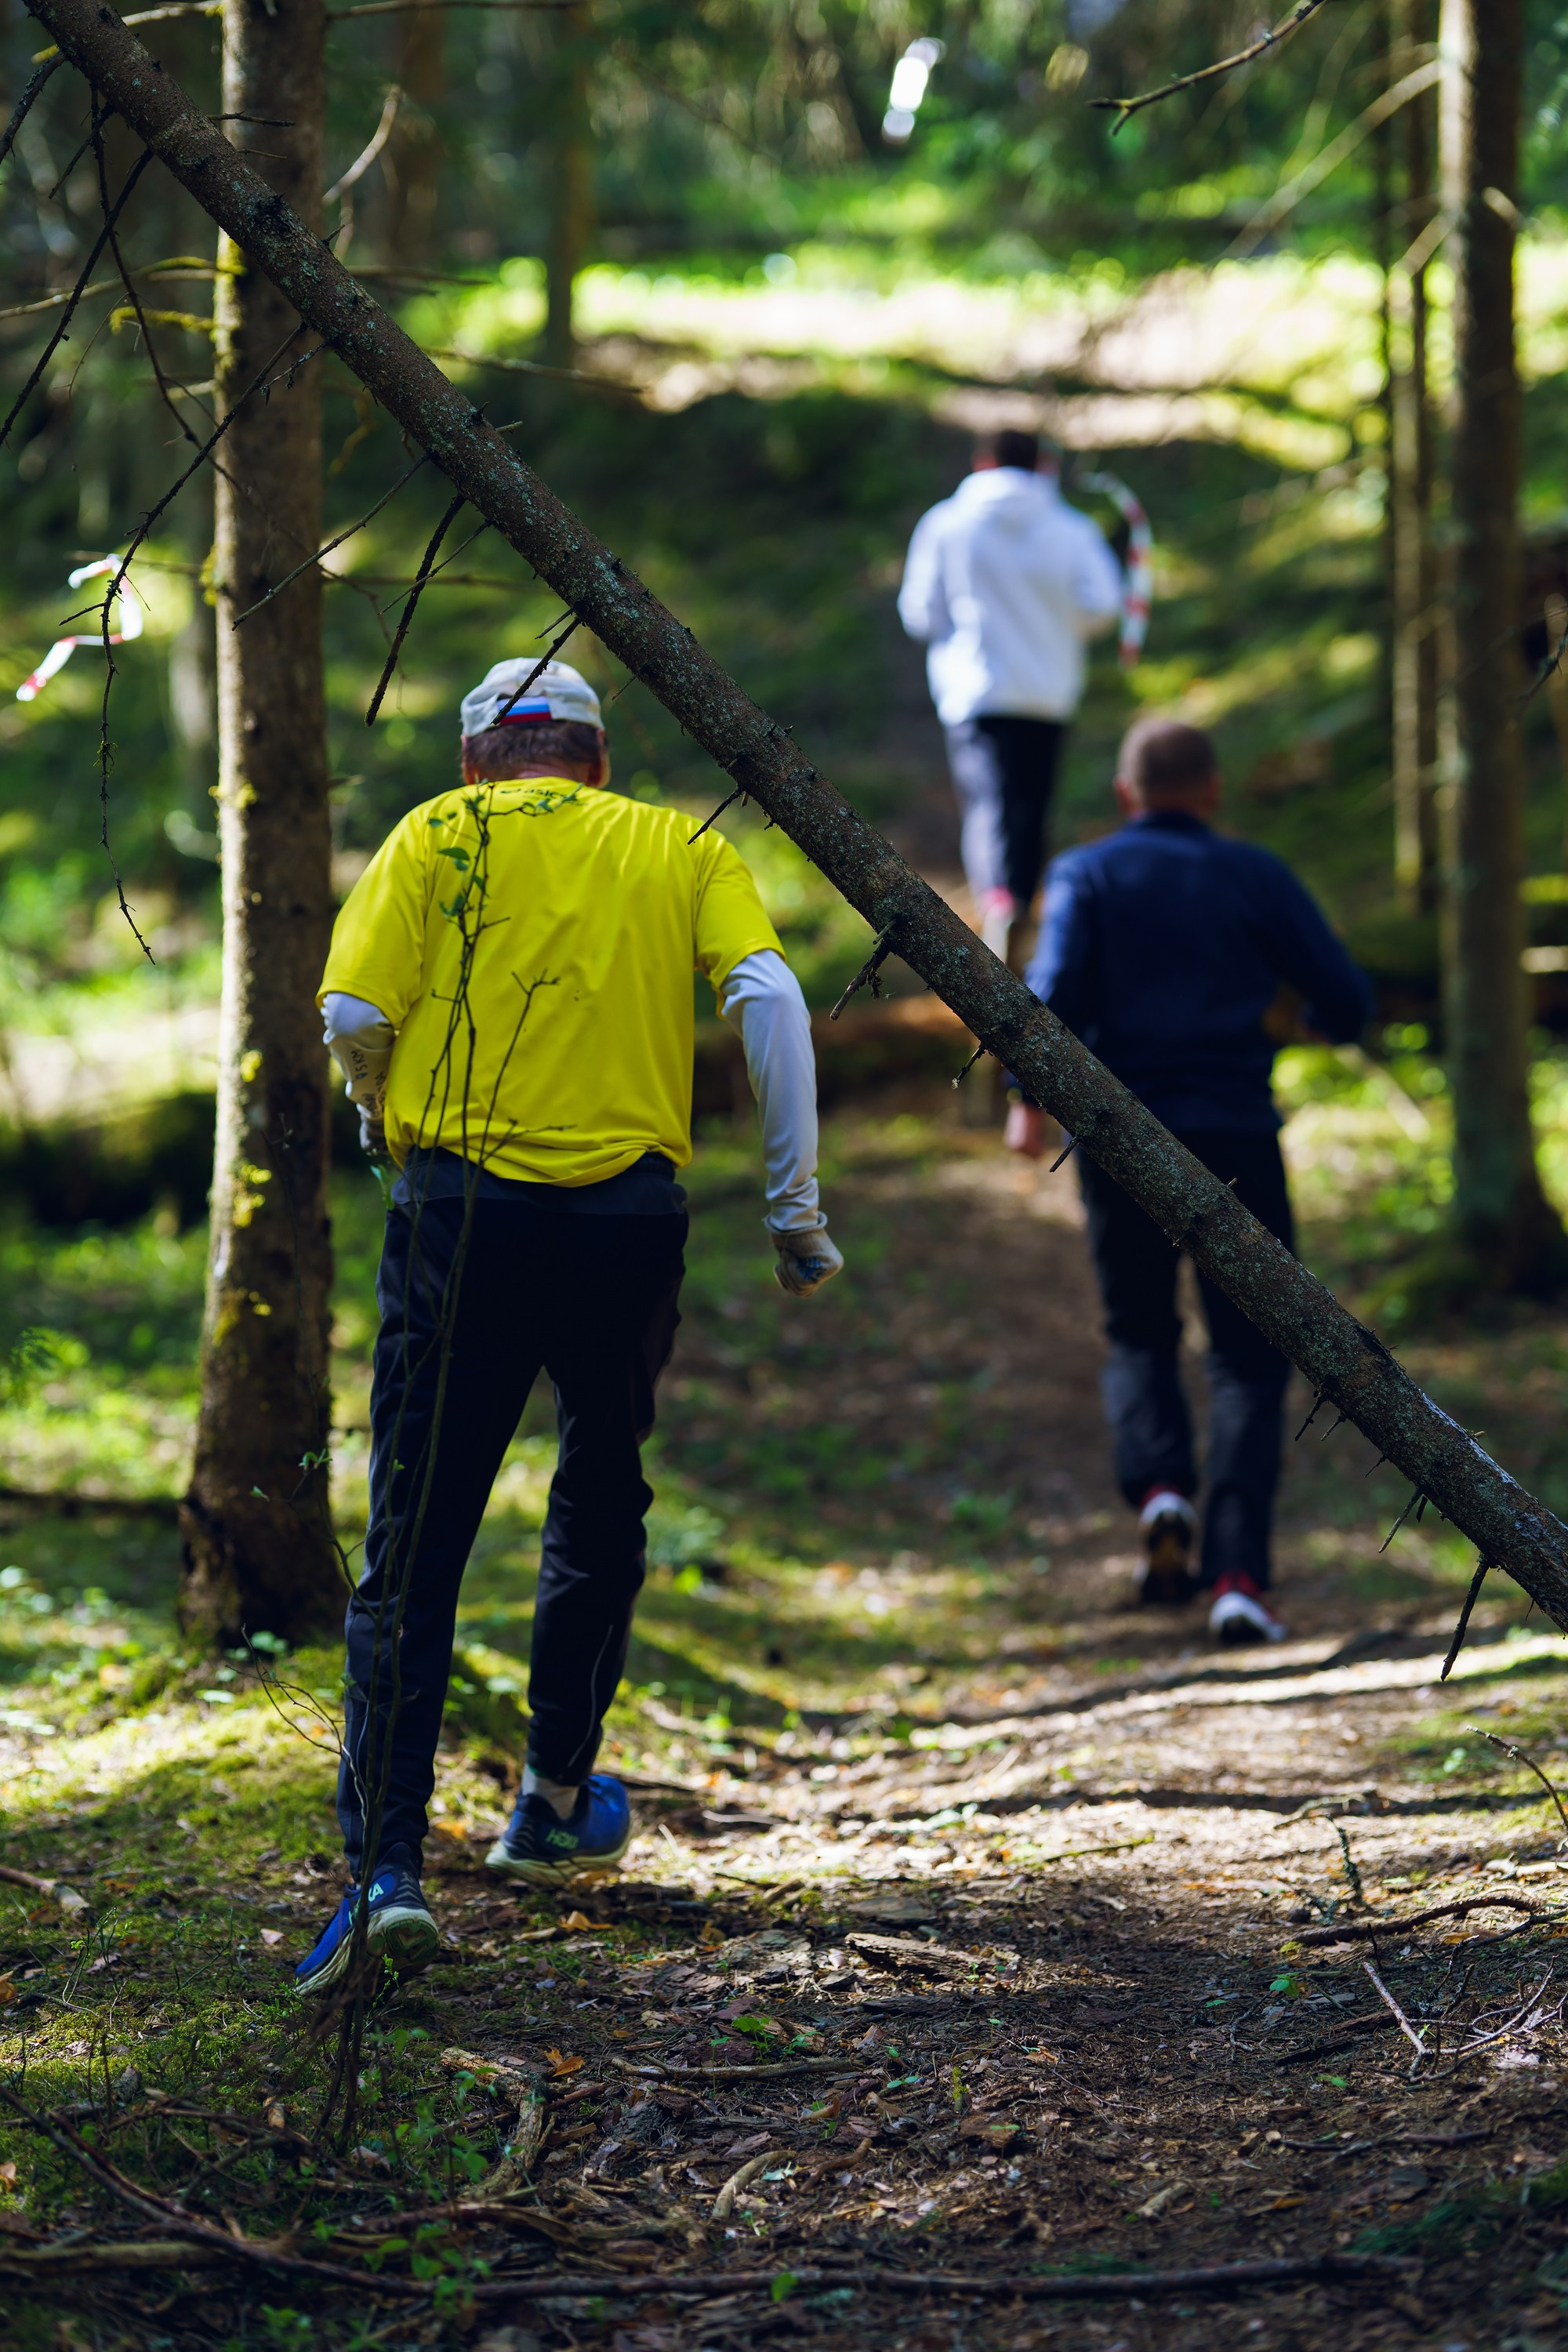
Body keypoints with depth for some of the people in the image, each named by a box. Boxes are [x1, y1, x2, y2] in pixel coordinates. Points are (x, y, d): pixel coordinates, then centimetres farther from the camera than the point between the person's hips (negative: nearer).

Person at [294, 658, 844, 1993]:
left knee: (412, 1555, 0)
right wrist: (796, 1206, 0)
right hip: (629, 1218, 2)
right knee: (600, 1517, 23)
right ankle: (555, 1806, 34)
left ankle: (385, 1869, -10)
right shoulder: (683, 847, 13)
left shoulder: (437, 836, 9)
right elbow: (768, 997, -2)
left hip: (460, 1213, -1)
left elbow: (354, 1015, -2)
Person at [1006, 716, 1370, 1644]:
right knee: (1250, 1362, 5)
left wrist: (1030, 1097, 2)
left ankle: (1159, 1486, -8)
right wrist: (1327, 1025, 27)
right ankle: (1237, 1574, -11)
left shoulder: (1087, 874, 4)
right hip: (1235, 1139, -1)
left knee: (1140, 1338, 20)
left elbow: (1055, 988, -11)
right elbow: (1348, 1000, 3)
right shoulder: (1255, 875, 6)